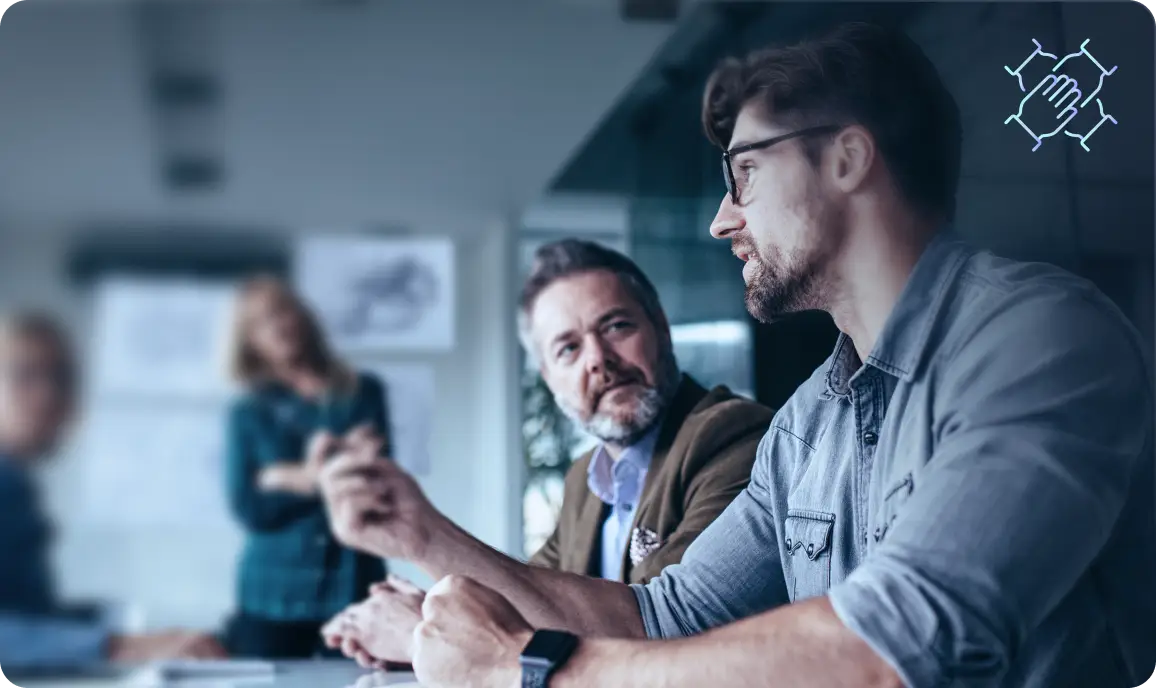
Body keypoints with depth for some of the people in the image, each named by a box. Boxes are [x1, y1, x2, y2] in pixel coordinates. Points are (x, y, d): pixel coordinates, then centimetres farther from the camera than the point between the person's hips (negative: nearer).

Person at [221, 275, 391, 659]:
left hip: (353, 587, 0)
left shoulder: (364, 393, 9)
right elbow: (248, 509, -2)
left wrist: (287, 480, -10)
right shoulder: (248, 413, 9)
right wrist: (308, 478, -17)